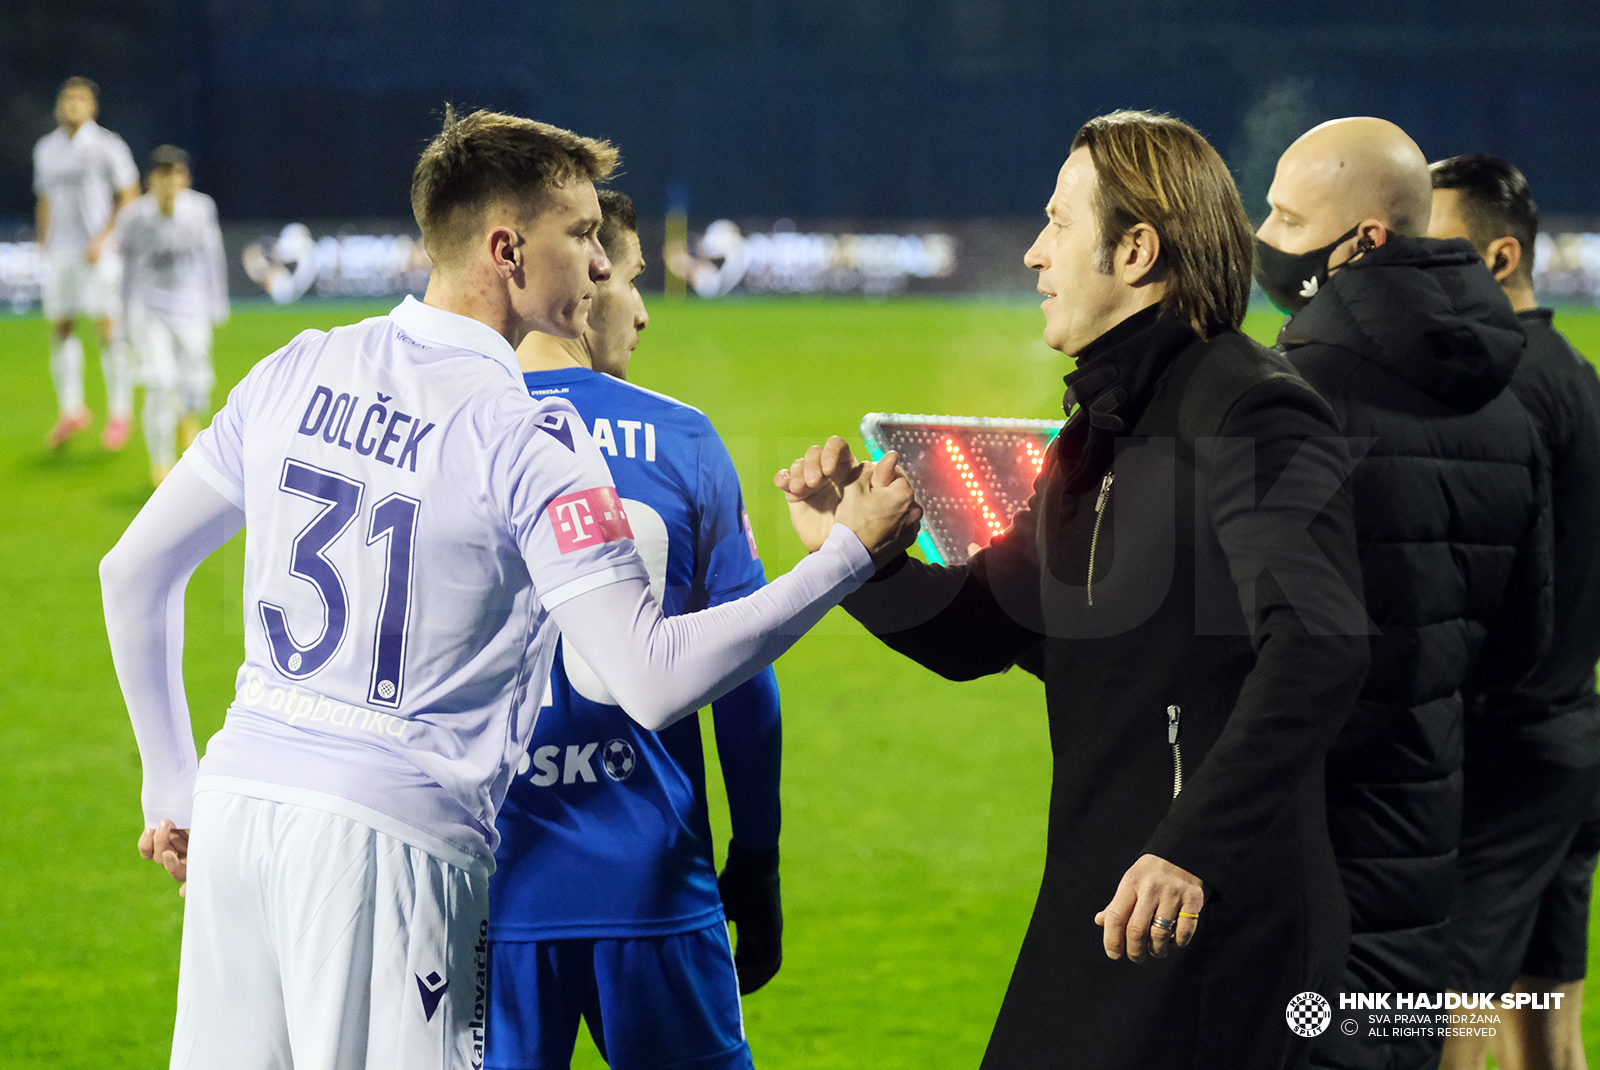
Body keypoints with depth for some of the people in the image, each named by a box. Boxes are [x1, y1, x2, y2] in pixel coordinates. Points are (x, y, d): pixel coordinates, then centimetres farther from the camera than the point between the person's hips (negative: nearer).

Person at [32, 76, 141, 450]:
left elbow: (129, 198, -4)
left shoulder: (108, 146, -4)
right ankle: (71, 409, 13)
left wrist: (103, 238, -13)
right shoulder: (46, 149, 12)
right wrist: (44, 244, 17)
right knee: (60, 328, 2)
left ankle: (120, 411, -2)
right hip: (60, 252, 5)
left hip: (99, 251, -5)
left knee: (107, 326, -10)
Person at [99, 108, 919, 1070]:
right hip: (393, 836, -6)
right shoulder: (525, 438, -10)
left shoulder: (293, 375, 9)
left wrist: (174, 789, 23)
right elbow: (655, 681, -16)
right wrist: (851, 555, -9)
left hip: (236, 806, 6)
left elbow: (134, 569, 14)